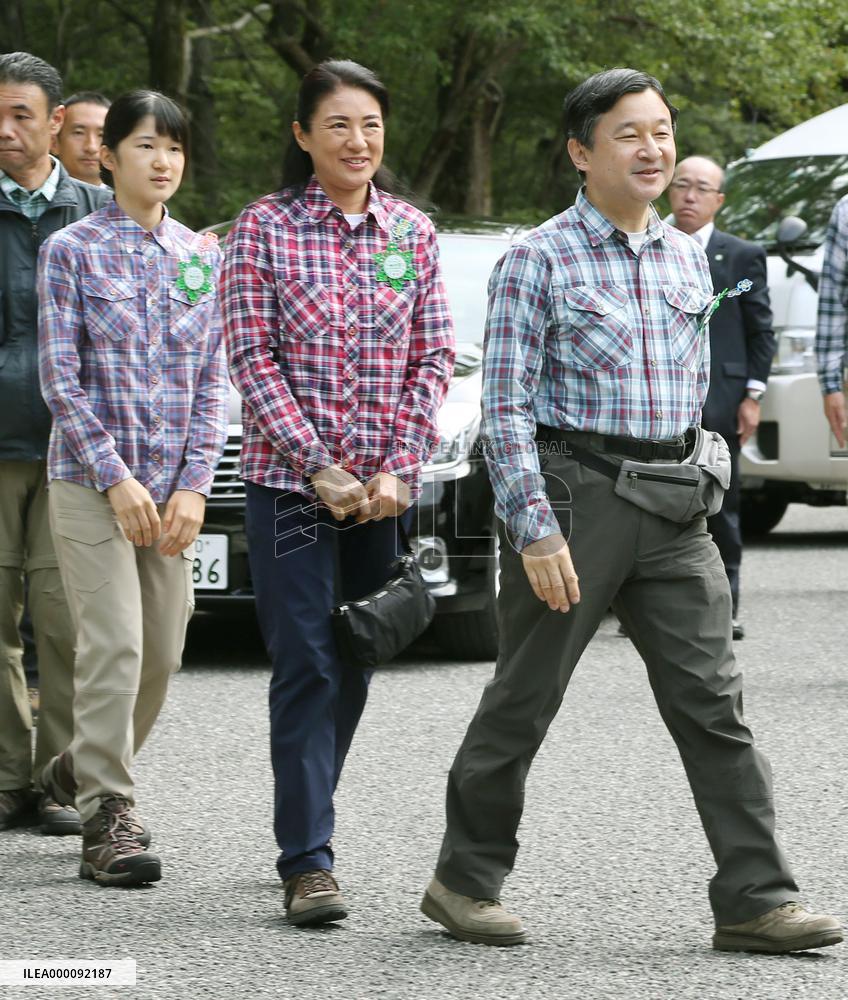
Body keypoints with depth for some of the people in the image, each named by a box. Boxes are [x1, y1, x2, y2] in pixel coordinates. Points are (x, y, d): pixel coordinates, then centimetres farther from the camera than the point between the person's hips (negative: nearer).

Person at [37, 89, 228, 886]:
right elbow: (60, 378, -6)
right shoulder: (71, 251, -2)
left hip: (171, 488, 4)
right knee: (114, 648, -12)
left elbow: (213, 380, 8)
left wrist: (193, 486, -3)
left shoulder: (201, 259, 9)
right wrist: (116, 478, -14)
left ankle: (82, 770, 29)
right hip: (90, 481, -4)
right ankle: (108, 820, -8)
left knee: (161, 653, 6)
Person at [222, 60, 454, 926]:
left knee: (353, 668, 9)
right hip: (289, 480, -4)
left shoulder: (411, 232, 7)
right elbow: (253, 358, -6)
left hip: (381, 487, 4)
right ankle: (307, 862, -10)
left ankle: (305, 831, 23)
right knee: (306, 666, -10)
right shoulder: (266, 228, -3)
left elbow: (433, 359, 6)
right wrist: (319, 468, -13)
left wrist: (398, 469, -6)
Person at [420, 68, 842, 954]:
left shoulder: (686, 259, 13)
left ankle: (754, 899, -4)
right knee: (525, 699, 3)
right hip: (571, 491, -5)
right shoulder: (538, 261, -6)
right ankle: (464, 881, 17)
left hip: (670, 506, 5)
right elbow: (505, 405, -10)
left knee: (712, 700, -2)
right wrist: (535, 530, -17)